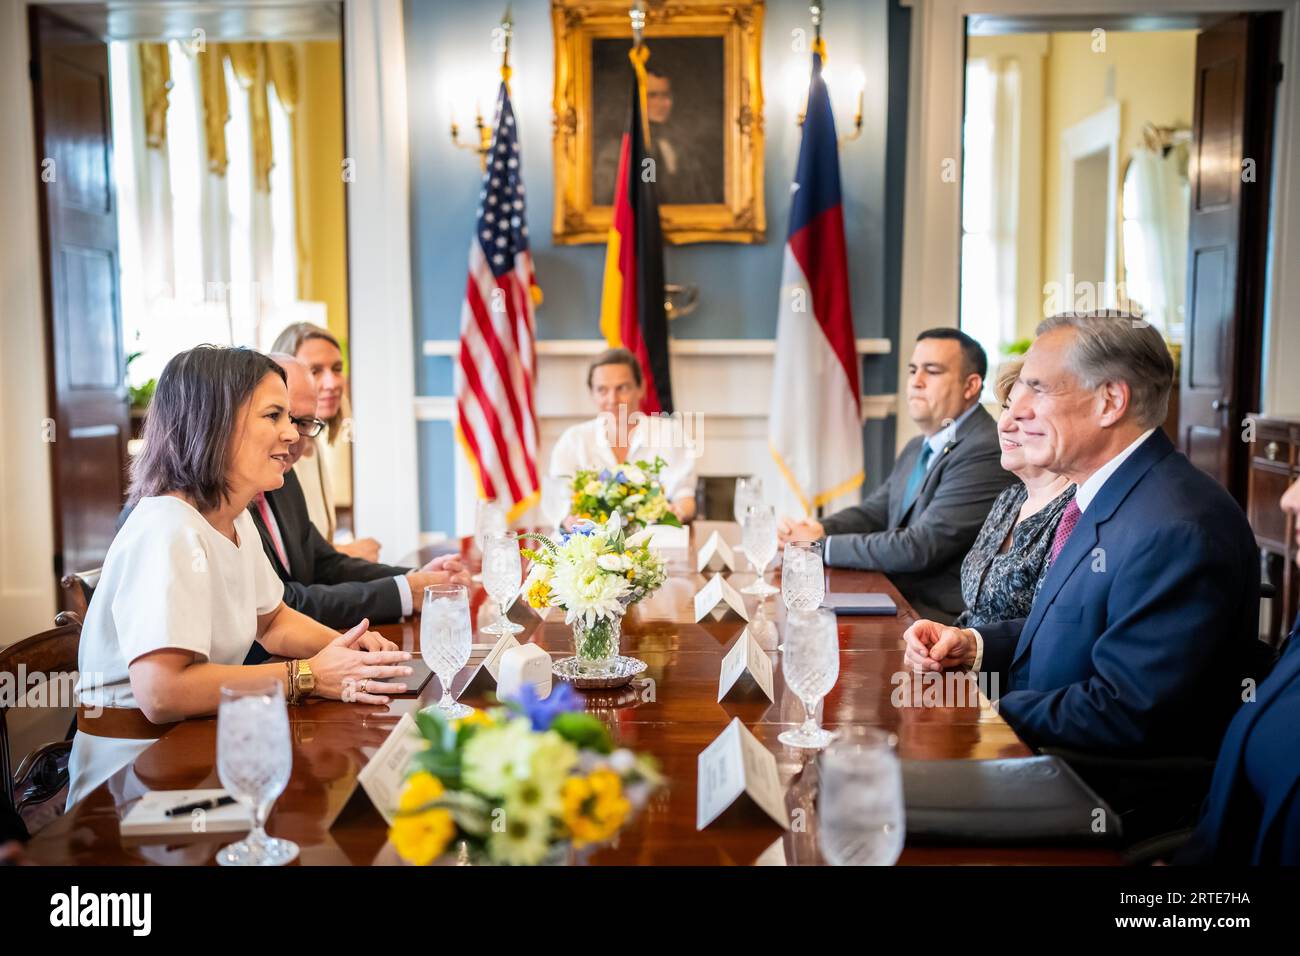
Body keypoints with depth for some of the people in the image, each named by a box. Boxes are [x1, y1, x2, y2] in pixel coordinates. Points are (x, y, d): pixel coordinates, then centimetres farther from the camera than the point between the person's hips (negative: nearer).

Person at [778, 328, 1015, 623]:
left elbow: (918, 549, -21)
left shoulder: (985, 452, -17)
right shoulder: (917, 449, 16)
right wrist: (819, 529, -4)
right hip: (900, 600, 8)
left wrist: (822, 545, -15)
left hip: (945, 616, -8)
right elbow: (873, 511, 18)